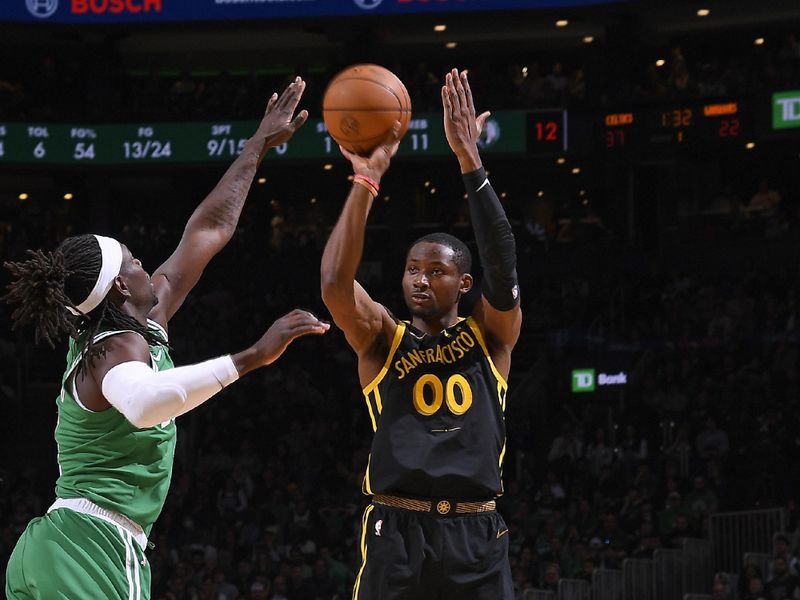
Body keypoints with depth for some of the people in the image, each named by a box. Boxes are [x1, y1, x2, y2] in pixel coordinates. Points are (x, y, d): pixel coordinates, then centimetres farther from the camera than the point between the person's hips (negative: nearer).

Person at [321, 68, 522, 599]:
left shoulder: (492, 335, 11)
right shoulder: (381, 338, 10)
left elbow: (503, 263, -6)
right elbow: (335, 285, -9)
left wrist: (470, 160, -14)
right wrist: (366, 180, -14)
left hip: (476, 535, 1)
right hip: (397, 531, -1)